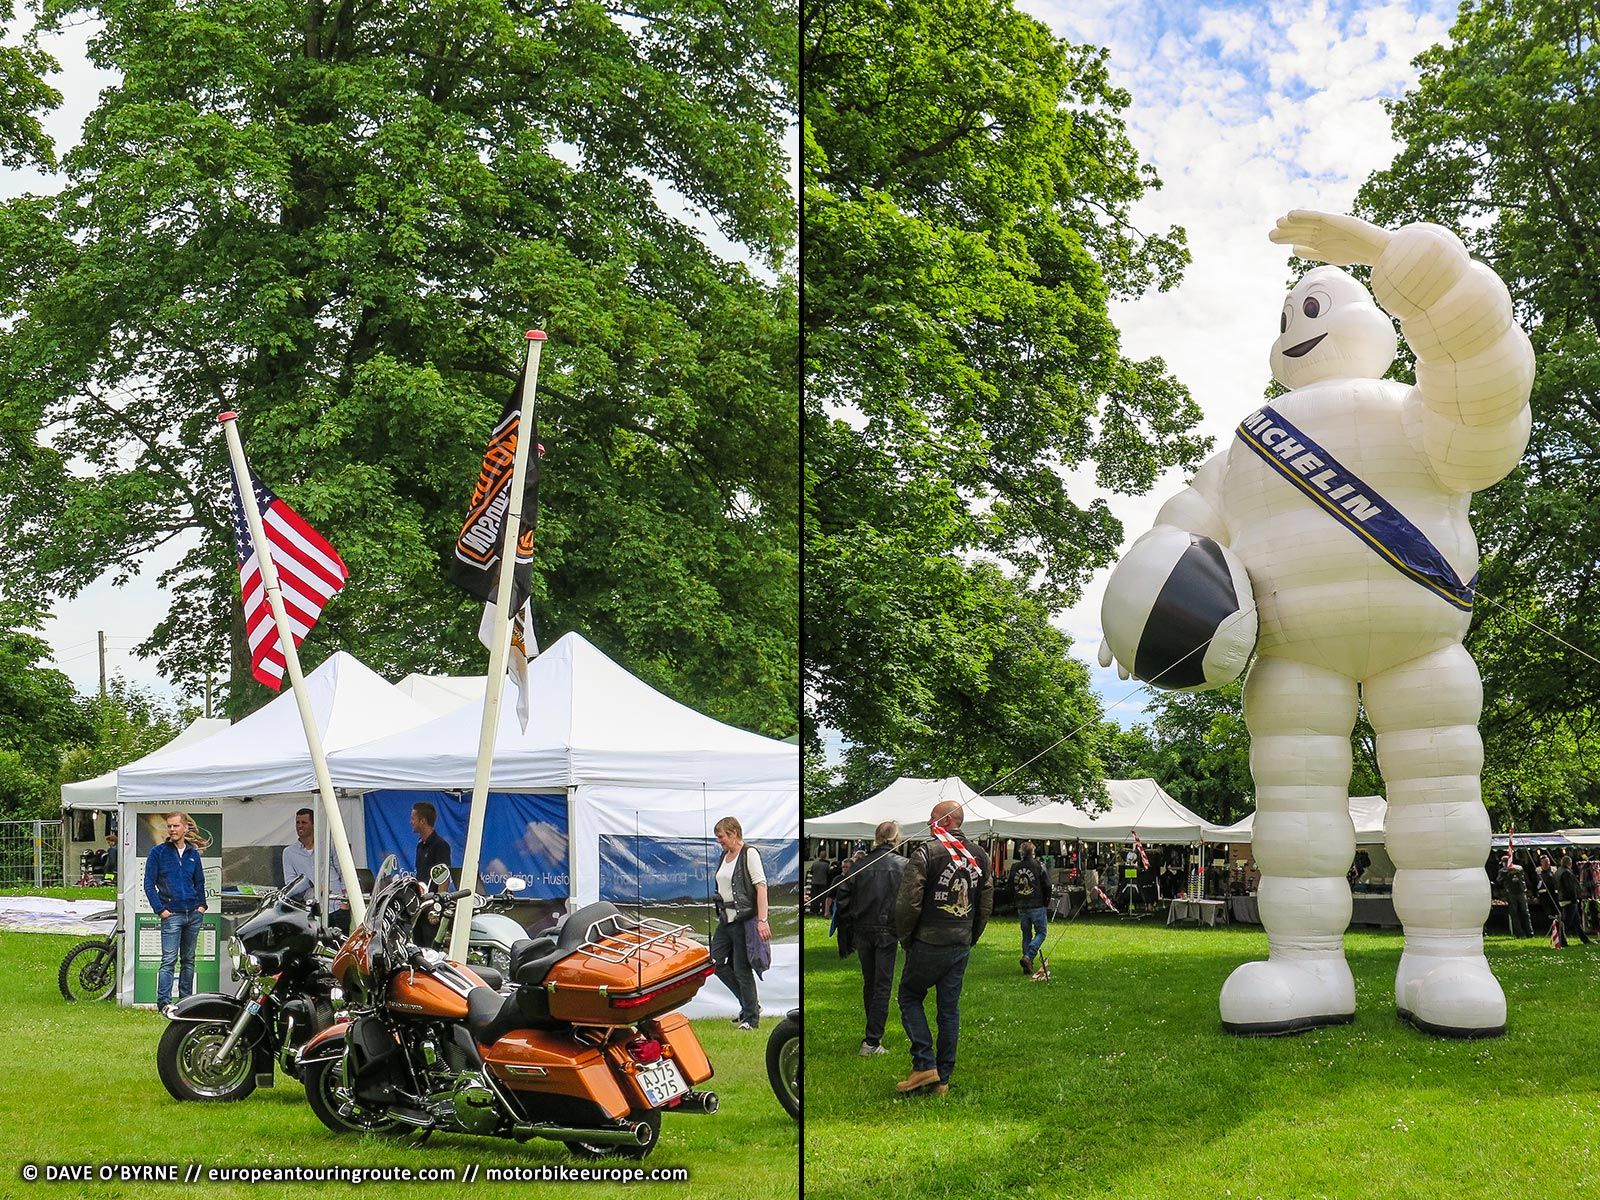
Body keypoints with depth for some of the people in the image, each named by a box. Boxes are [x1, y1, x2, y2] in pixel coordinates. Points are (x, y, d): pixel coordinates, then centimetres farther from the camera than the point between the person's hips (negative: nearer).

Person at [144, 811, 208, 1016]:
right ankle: (164, 1003, -10)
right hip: (171, 914, -4)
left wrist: (202, 905, 8)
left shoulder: (193, 853, 10)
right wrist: (160, 909, -9)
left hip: (194, 914, 4)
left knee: (189, 959, 11)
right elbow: (149, 884, -2)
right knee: (169, 960, -10)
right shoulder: (158, 852, -1)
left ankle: (186, 999, 18)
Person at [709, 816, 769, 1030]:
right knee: (716, 961, 6)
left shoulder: (749, 854, -10)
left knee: (741, 968, -4)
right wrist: (720, 913, 15)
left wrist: (762, 920, -23)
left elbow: (761, 886, -16)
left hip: (744, 919, -9)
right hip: (726, 919, 9)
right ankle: (750, 1003, 18)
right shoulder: (725, 856, 14)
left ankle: (751, 1017, 9)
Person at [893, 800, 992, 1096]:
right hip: (962, 947, 6)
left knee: (910, 996, 11)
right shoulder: (979, 857, 7)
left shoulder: (925, 854, -13)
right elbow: (986, 905, 12)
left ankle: (925, 1064, -1)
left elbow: (907, 903, -15)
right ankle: (942, 1079, 15)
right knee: (950, 1008, 11)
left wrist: (905, 938, -1)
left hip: (929, 944, -6)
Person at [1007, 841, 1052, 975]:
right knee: (1040, 933, 6)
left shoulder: (1014, 867, 2)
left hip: (1021, 907, 4)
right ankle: (1028, 957, -14)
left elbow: (1011, 887, 9)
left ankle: (1028, 966, 11)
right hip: (1037, 906, -4)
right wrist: (1046, 901, 8)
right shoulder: (1038, 866, -9)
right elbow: (1047, 886, -7)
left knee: (1026, 934, 13)